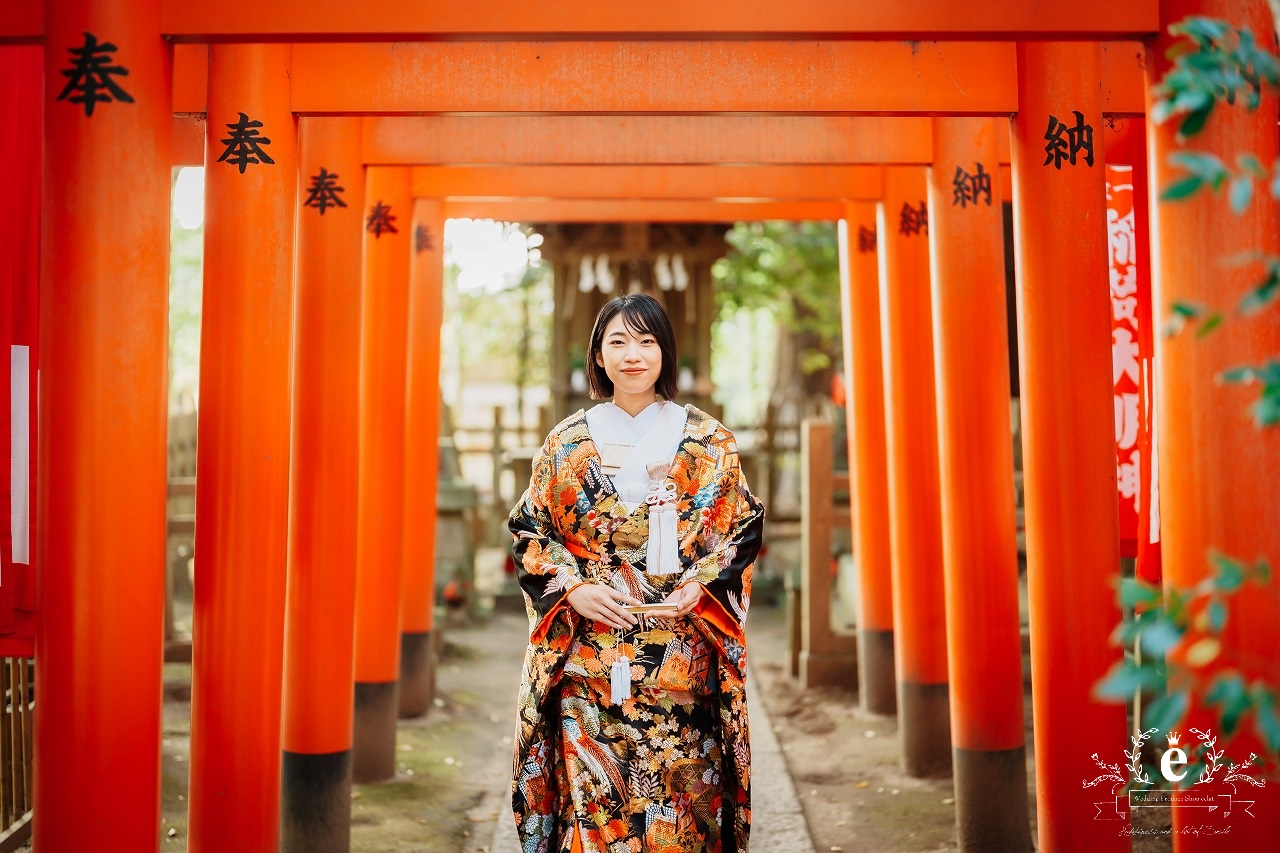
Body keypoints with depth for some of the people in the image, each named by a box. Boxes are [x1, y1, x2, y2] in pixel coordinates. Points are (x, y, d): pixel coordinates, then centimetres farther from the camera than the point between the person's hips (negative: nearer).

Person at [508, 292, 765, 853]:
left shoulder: (708, 441, 5)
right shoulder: (567, 442, 6)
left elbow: (744, 529, 6)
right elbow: (528, 531, 7)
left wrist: (701, 584, -10)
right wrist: (572, 588, -8)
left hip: (683, 654, 0)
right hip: (589, 650, 1)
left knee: (679, 786, 2)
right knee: (593, 790, 0)